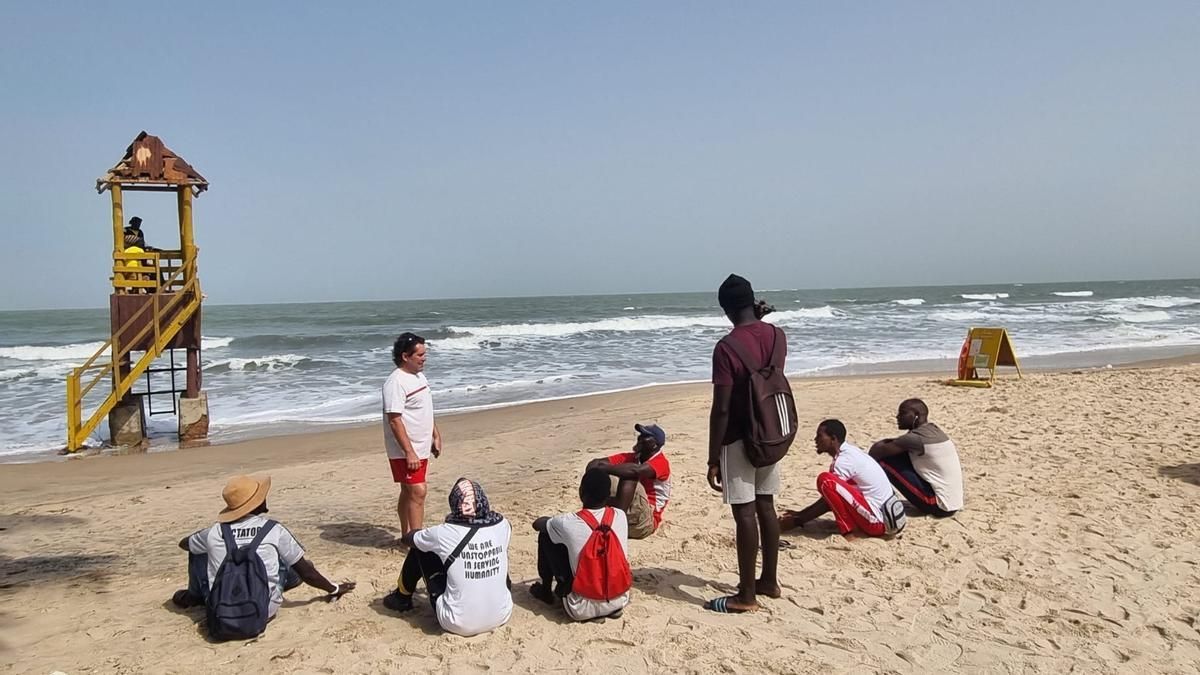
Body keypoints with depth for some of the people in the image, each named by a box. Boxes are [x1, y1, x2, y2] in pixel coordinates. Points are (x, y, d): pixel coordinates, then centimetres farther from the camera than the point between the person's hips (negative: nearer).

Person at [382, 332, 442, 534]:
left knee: (409, 492, 17)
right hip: (405, 451, -9)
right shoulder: (396, 382, -19)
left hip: (420, 448, 9)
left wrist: (436, 436, 20)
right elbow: (394, 420, -23)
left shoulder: (419, 376, 11)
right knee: (417, 492, -12)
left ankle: (407, 536, 27)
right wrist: (409, 452, -25)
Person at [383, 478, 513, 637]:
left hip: (459, 626, -3)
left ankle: (402, 598, 35)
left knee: (420, 549, 9)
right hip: (502, 618, 3)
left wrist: (431, 535, 29)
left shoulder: (444, 533, -16)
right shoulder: (502, 526, -8)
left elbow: (409, 537, 7)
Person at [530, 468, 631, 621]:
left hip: (582, 610, -4)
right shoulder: (621, 516, -5)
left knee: (546, 535, 7)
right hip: (620, 602, 4)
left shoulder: (568, 523, -15)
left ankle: (545, 591, 26)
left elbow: (538, 524, 7)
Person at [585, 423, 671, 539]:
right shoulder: (631, 458, 7)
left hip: (645, 522, -6)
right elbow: (595, 463, -4)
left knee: (630, 474, -27)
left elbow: (635, 470, -34)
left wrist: (604, 468, -29)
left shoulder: (661, 462, -12)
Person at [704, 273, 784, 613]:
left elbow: (721, 409, -21)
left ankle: (746, 596, 8)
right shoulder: (777, 335, 0)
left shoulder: (727, 348, -20)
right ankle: (769, 581, 28)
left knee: (745, 514, -1)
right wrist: (758, 319, 17)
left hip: (739, 440, -7)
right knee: (766, 506, 16)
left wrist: (713, 458, -15)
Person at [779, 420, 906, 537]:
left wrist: (797, 521, -5)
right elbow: (830, 498, 20)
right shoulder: (849, 452, 13)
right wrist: (800, 514, 19)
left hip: (878, 522, -10)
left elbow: (829, 499, -12)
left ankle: (848, 530, -9)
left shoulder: (844, 460, -16)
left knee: (825, 480, -18)